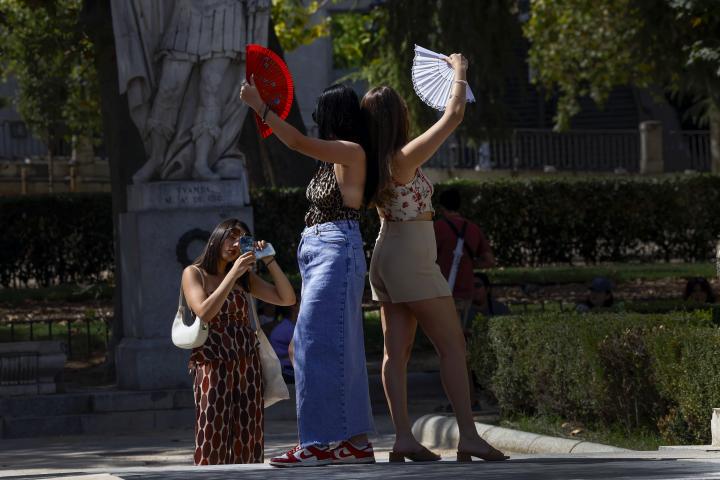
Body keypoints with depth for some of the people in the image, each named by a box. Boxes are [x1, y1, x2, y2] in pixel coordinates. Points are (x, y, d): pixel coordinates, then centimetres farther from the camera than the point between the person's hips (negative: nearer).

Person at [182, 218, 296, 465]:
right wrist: (233, 273, -14)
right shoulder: (194, 273, 4)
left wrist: (269, 260, 1)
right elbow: (205, 312, -13)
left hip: (247, 360, 4)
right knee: (213, 432, -10)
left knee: (247, 434, -2)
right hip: (213, 361, -4)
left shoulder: (245, 277, 17)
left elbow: (287, 298, 9)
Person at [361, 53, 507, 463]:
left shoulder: (374, 163, 3)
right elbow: (454, 115, -15)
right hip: (413, 256, -9)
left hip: (387, 254, 9)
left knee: (398, 350, 5)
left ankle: (404, 437, 1)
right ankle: (469, 436, -9)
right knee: (453, 345, -5)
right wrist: (459, 72, 1)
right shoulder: (406, 158, -18)